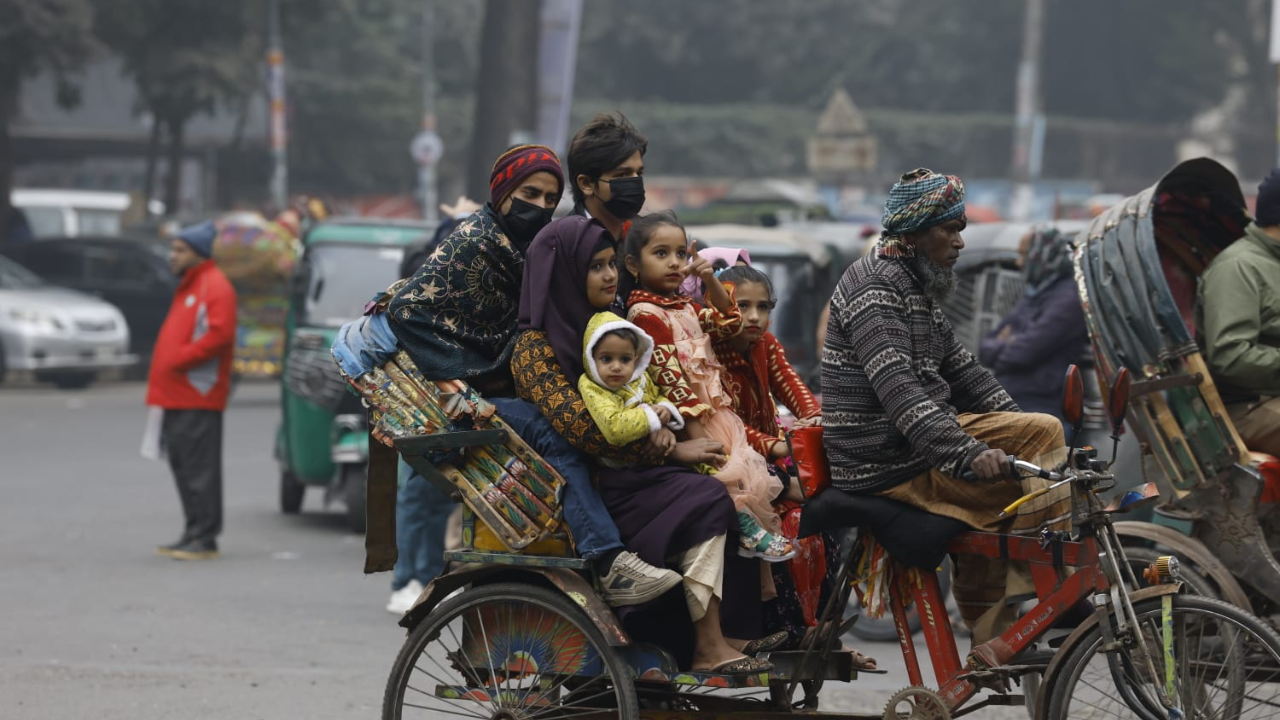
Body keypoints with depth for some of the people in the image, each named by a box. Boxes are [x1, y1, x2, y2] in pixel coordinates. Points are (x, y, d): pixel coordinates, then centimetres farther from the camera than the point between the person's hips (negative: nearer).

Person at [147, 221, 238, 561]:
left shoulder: (215, 287, -9)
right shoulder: (188, 286, 22)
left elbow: (220, 333, -22)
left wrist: (179, 359, -19)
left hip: (198, 396, -10)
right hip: (178, 395, 10)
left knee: (200, 467, -9)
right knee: (182, 464, 11)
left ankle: (204, 538, -7)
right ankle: (194, 533, 17)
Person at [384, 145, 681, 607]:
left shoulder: (531, 246, 16)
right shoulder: (473, 242, -9)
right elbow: (408, 309, -17)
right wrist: (454, 379, -20)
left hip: (506, 389, 9)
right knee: (549, 432, -31)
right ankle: (609, 565, -41)